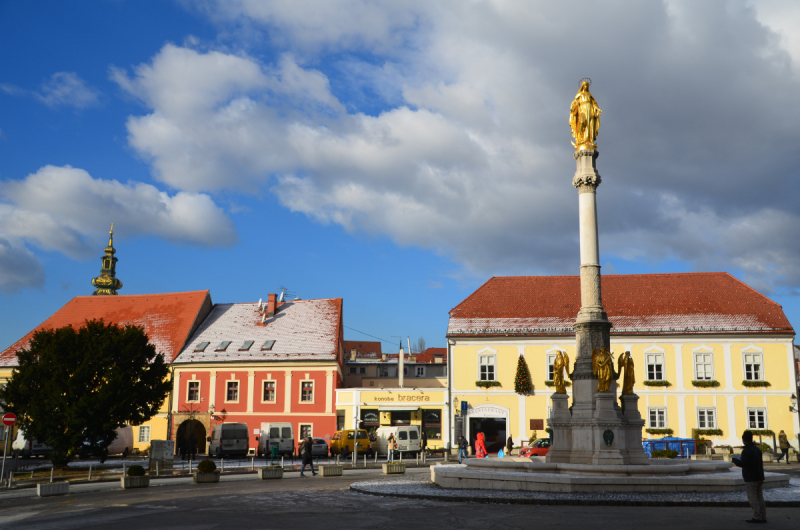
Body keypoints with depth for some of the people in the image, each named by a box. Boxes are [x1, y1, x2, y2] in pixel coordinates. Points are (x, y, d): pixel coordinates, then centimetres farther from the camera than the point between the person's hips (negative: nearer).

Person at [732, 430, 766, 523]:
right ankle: (763, 517, 13)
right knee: (759, 497, 11)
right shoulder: (757, 449, 11)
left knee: (753, 498, -3)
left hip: (750, 478, -8)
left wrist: (734, 460, -3)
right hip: (759, 477, 8)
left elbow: (743, 463, -20)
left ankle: (757, 517, -4)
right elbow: (761, 462, 18)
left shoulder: (746, 451, -17)